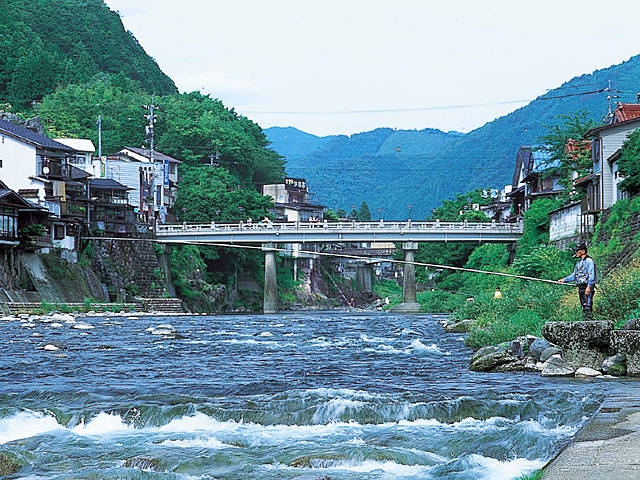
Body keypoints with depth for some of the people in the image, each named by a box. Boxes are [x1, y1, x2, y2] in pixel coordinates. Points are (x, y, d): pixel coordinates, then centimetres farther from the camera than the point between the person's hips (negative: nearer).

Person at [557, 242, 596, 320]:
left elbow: (591, 275, -16)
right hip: (581, 288, 9)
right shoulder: (579, 262, 20)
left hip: (587, 288, -9)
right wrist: (564, 280, 16)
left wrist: (589, 287, -23)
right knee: (584, 308, 8)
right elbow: (574, 275, 25)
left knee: (587, 307, -15)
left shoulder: (588, 261, -8)